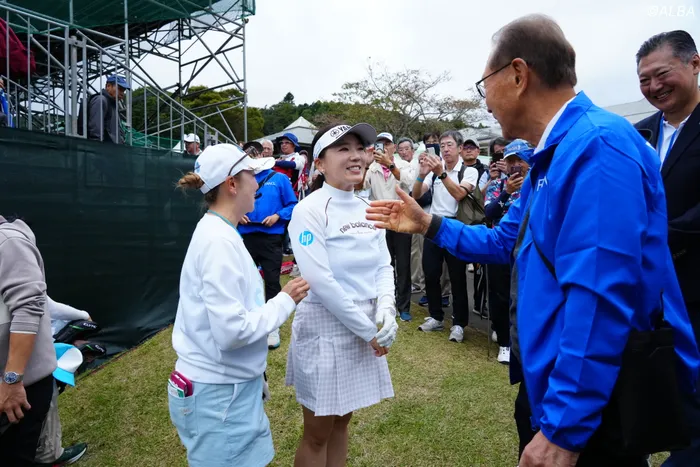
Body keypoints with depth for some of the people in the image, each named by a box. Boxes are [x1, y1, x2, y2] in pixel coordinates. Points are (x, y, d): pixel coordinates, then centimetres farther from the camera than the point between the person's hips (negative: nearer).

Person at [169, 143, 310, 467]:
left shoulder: (218, 233, 6)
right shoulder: (219, 240, -23)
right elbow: (231, 331, -27)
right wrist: (285, 301, -15)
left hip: (229, 384, 8)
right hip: (218, 391, -8)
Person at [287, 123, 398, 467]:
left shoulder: (367, 210, 6)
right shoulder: (309, 210, -15)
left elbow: (384, 266, 6)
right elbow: (320, 280, -21)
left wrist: (386, 309, -13)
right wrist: (367, 329, -17)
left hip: (366, 330, 6)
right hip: (325, 329, -6)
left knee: (342, 422, 21)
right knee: (317, 434, 10)